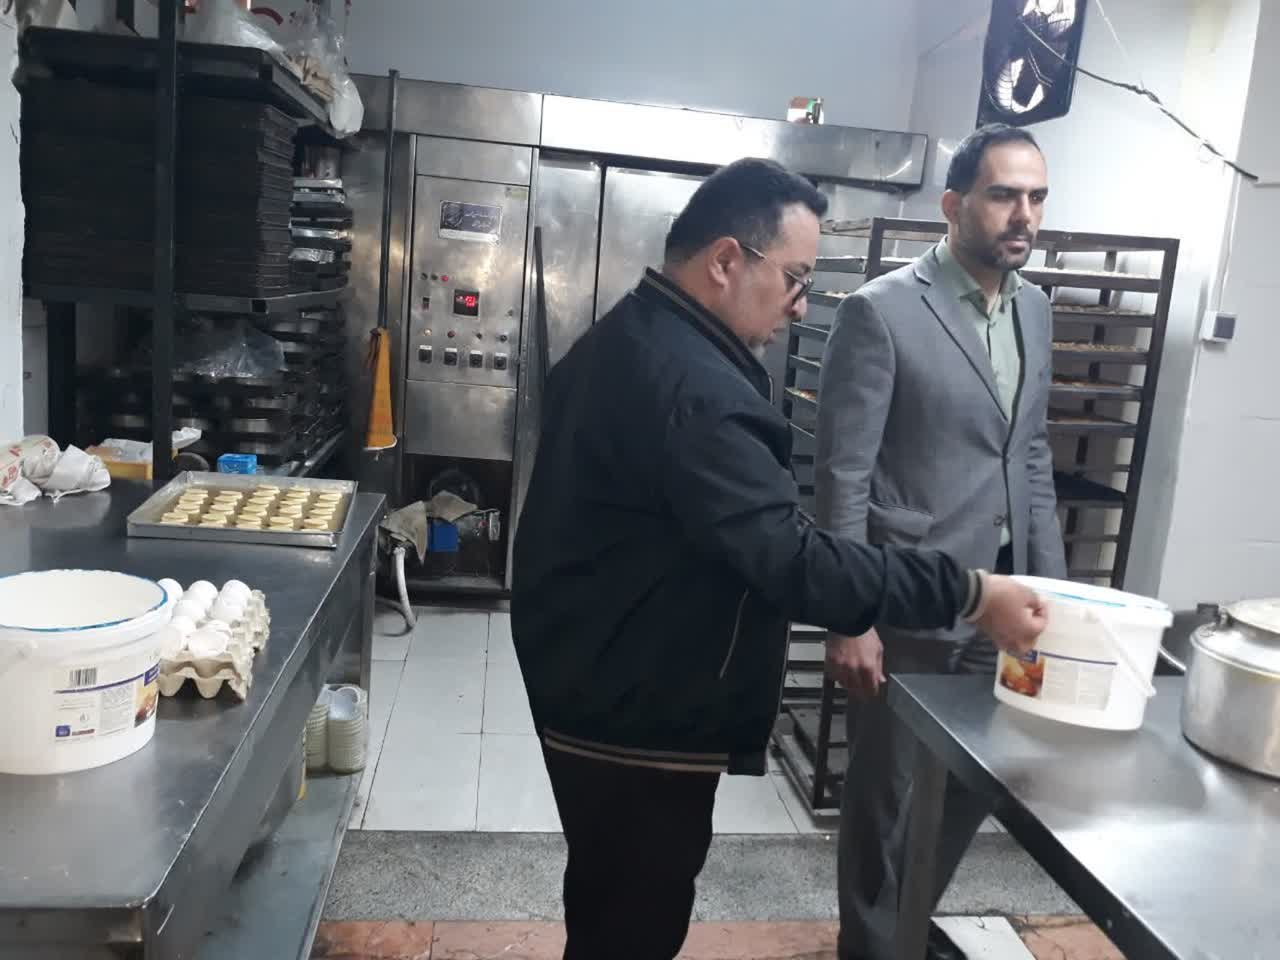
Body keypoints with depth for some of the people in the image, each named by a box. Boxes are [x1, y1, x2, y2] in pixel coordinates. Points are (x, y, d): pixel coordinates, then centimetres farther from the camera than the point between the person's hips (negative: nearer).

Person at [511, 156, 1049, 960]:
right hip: (638, 721, -10)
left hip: (593, 691, 10)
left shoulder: (625, 340, 9)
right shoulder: (692, 386, -26)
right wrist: (966, 593, -22)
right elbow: (793, 560, -30)